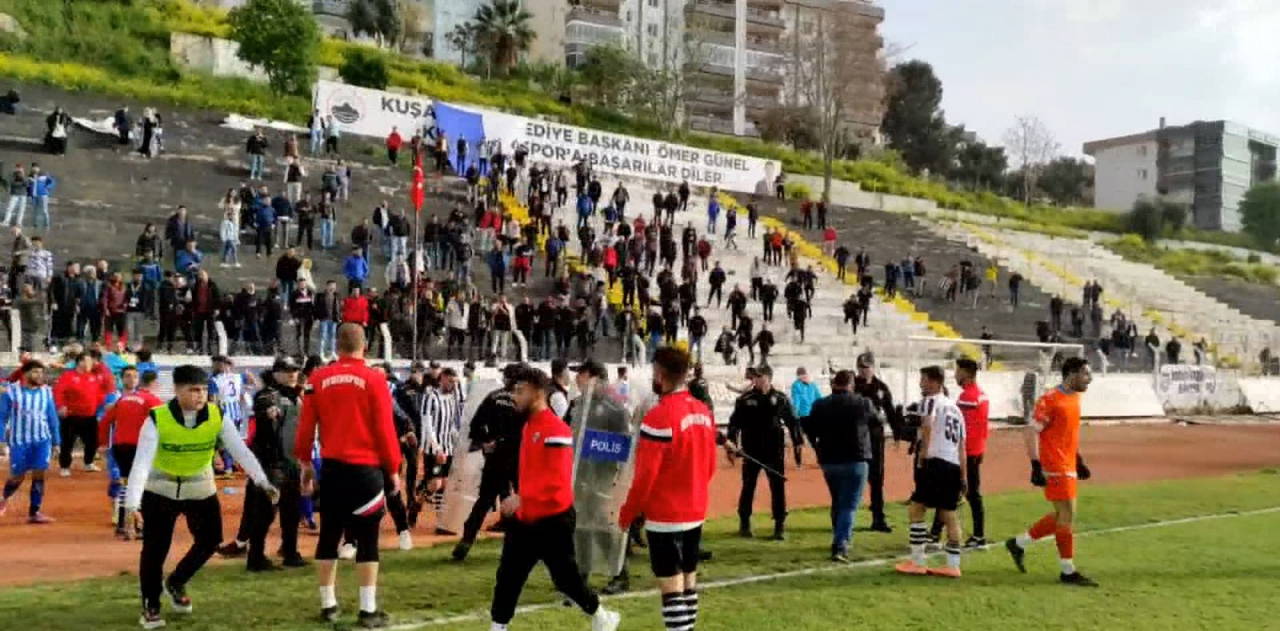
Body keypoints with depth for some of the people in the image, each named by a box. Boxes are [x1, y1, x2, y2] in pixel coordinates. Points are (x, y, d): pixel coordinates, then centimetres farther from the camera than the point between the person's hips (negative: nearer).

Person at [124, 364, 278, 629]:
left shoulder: (217, 417, -18)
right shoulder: (157, 419, -25)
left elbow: (241, 451, -24)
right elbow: (141, 462, -32)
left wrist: (263, 483, -37)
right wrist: (131, 504, -42)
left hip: (200, 488, 3)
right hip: (160, 489, -3)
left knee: (210, 540, 4)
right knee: (155, 548, -3)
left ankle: (176, 583, 32)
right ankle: (150, 605, 18)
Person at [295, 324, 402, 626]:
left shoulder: (318, 379, 2)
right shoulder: (374, 379, -8)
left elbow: (306, 426, 5)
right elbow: (385, 429, -7)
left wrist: (306, 464, 18)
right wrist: (393, 469, 3)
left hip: (332, 468, 3)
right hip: (366, 469, -3)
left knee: (328, 536, 14)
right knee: (367, 540, 3)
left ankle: (328, 605, 20)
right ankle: (368, 610, 3)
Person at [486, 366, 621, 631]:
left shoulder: (556, 430, -18)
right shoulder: (528, 426, 11)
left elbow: (557, 479, -26)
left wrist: (522, 498, -32)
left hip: (552, 519, -8)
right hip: (525, 519, 8)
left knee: (565, 578, 5)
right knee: (507, 576, 5)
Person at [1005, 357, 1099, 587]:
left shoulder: (1074, 398, 12)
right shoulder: (1050, 400, -15)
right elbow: (1031, 432, -18)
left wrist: (1079, 460, 21)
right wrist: (1036, 466, -23)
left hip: (1068, 467, 9)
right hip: (1055, 468, -9)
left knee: (1061, 516, 13)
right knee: (1067, 516, -4)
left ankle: (1018, 544, 25)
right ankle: (1068, 572, 6)